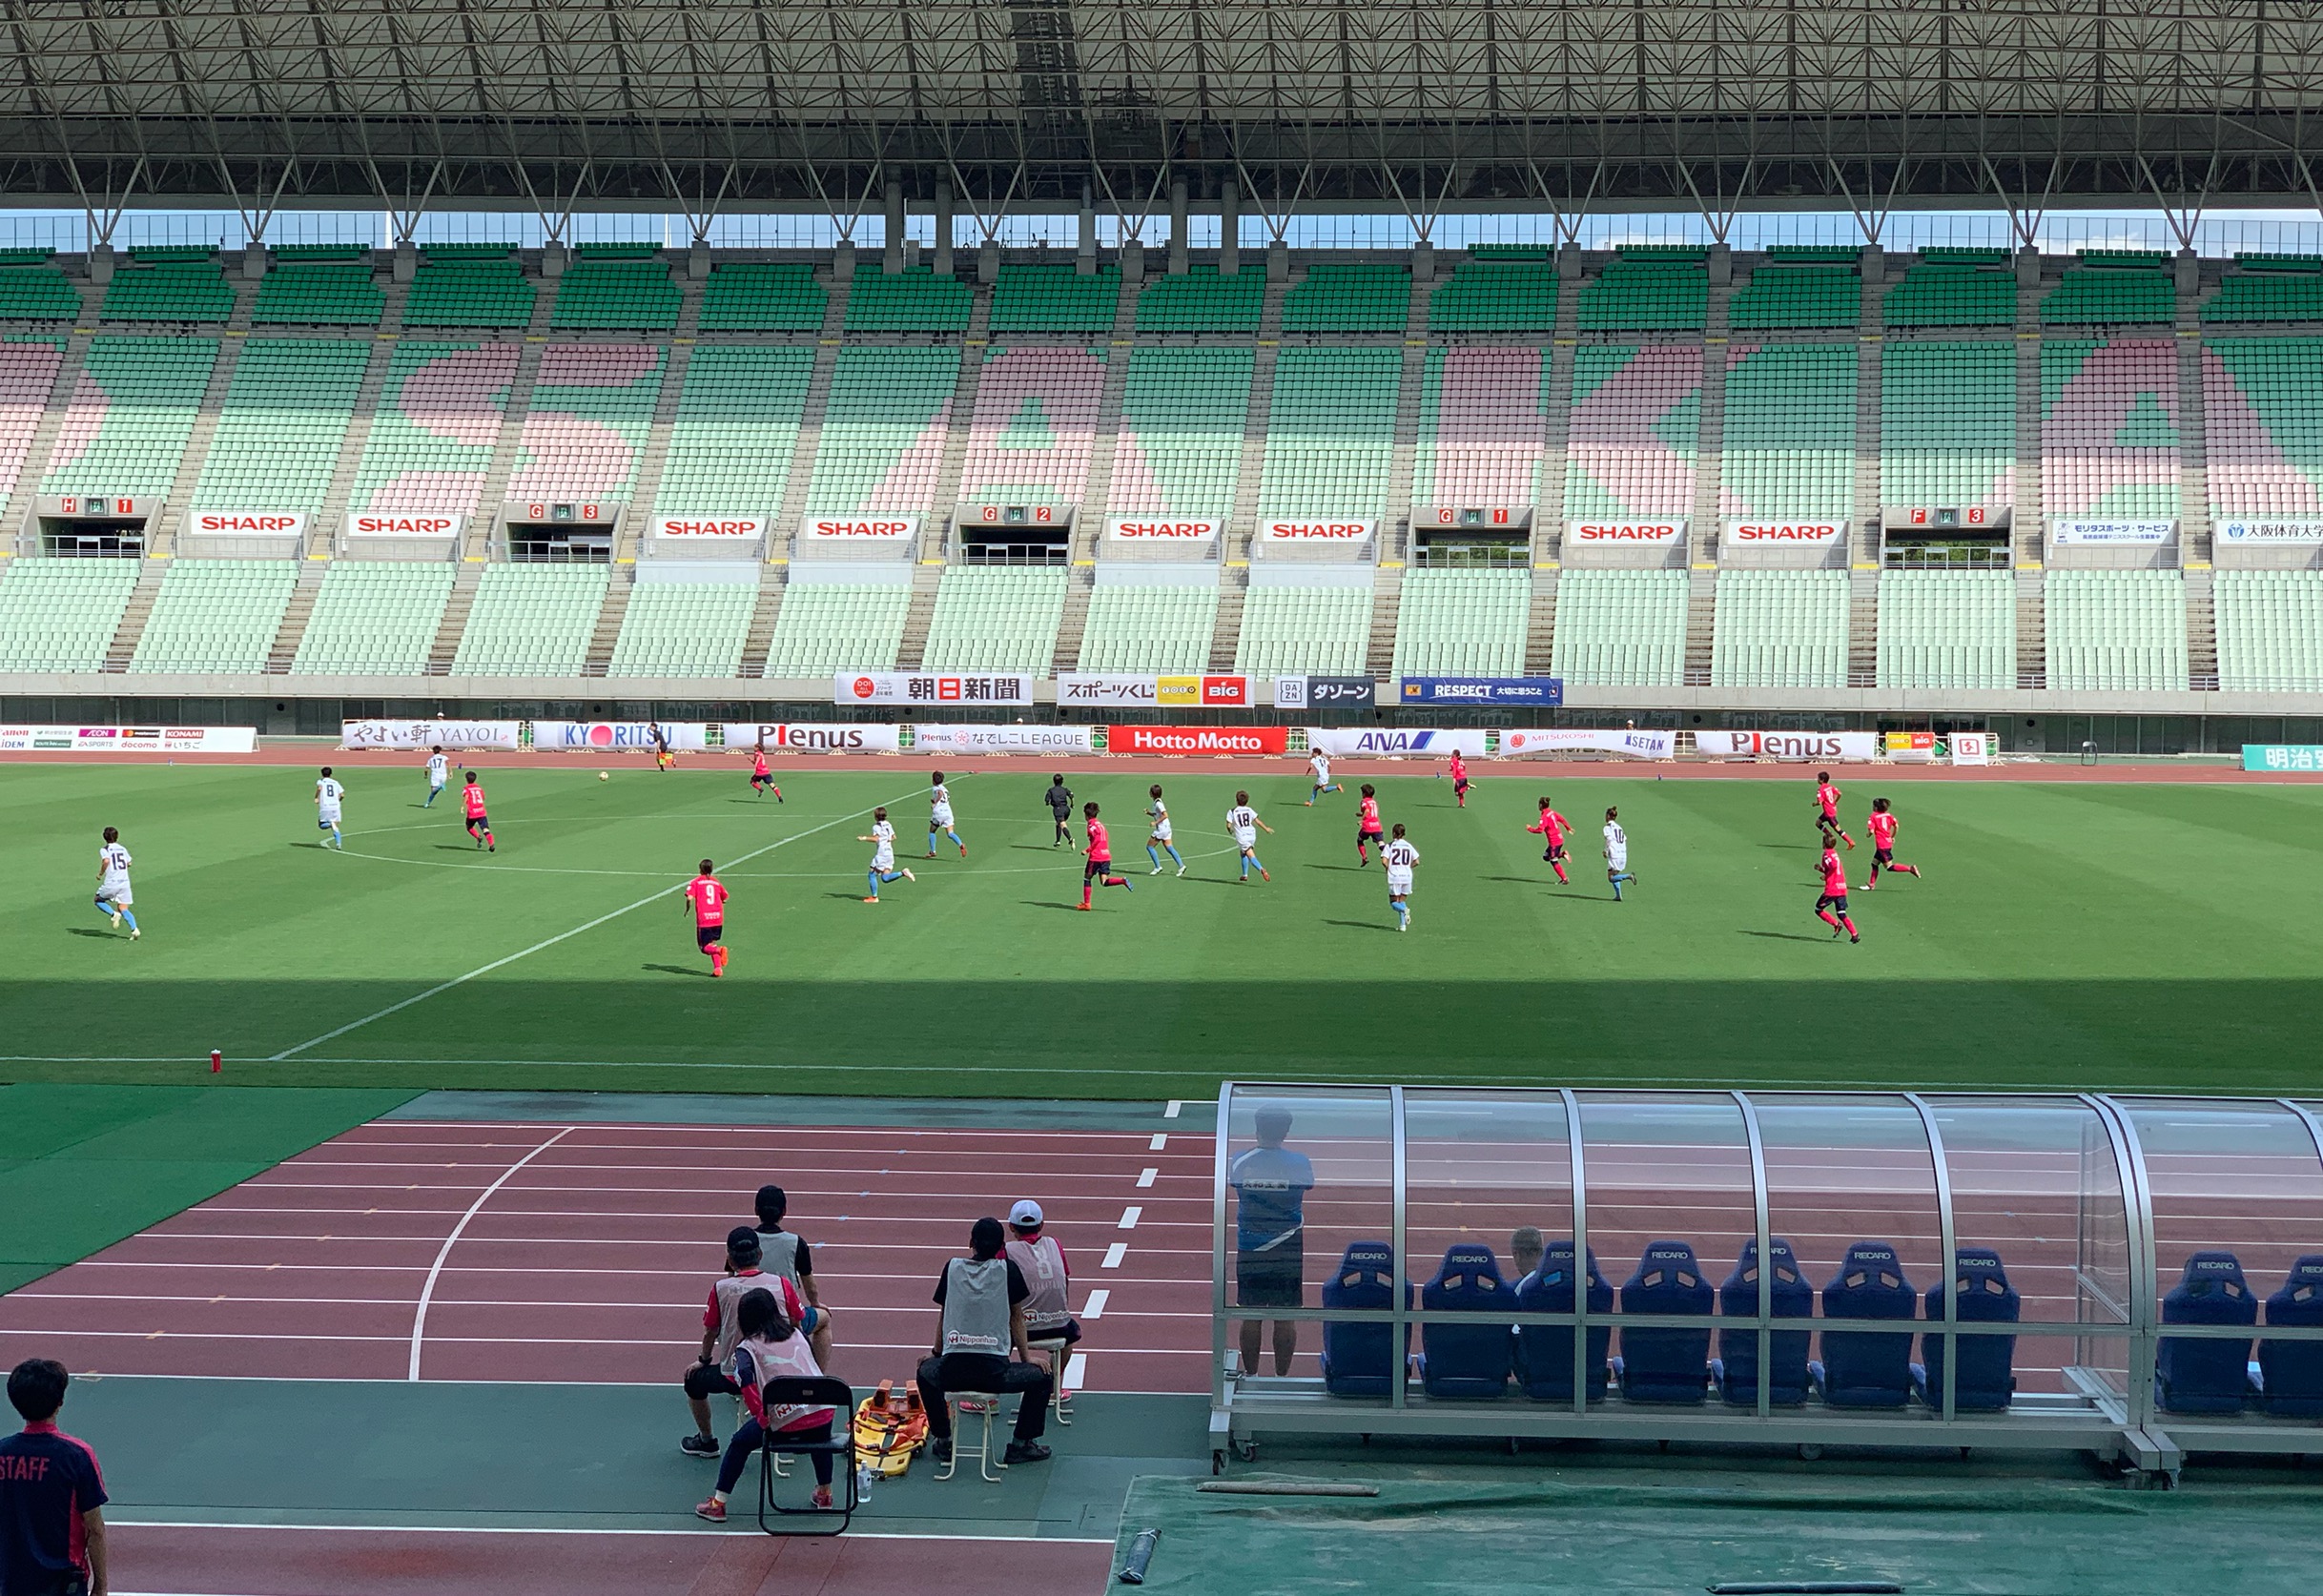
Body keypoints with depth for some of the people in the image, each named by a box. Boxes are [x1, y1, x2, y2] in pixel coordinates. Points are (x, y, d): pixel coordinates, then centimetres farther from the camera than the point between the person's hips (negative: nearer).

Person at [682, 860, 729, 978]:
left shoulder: (695, 882, 1)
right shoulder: (717, 882, 11)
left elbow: (690, 898, -13)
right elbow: (725, 899, 14)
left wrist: (687, 909, 5)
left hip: (703, 919, -4)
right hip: (718, 917, 4)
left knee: (705, 947, 3)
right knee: (712, 943, 18)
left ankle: (719, 950, -28)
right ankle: (718, 967, 5)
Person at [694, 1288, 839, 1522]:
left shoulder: (747, 1347, 2)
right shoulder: (797, 1334, 15)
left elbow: (744, 1375, -18)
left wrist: (761, 1416, -13)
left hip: (785, 1419, -4)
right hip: (823, 1410, 4)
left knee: (740, 1443, 20)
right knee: (818, 1439, 39)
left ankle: (718, 1504, 23)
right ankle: (824, 1493, 47)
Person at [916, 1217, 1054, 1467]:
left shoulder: (953, 1268, 9)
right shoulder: (1008, 1270, 2)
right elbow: (1016, 1318, 10)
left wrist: (937, 1353, 33)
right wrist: (1026, 1357, 22)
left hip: (952, 1371, 3)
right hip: (994, 1372, -3)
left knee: (926, 1370, 36)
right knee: (1041, 1377, 22)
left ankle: (943, 1442, 34)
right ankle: (1021, 1444, 20)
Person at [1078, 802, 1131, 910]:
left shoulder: (1091, 824, -7)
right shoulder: (1100, 824, 19)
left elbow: (1097, 838, -21)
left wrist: (1088, 850, -17)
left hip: (1096, 857, -7)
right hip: (1107, 855, 7)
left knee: (1087, 878, 9)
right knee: (1104, 881, 2)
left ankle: (1086, 903, 12)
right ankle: (1123, 880, -20)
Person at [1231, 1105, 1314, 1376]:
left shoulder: (1239, 1162, -10)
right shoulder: (1299, 1164, -10)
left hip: (1249, 1251, 1)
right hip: (1288, 1250, -1)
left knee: (1250, 1318, 10)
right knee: (1285, 1320, 8)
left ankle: (1250, 1375, 17)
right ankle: (1281, 1376, 13)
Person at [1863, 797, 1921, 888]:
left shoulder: (1873, 816, -10)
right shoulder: (1888, 815, 7)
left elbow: (1871, 830, -17)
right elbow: (1896, 825, 2)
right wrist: (1892, 837, 15)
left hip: (1881, 846, -8)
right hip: (1888, 843, 8)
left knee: (1889, 867, -5)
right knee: (1874, 864, 17)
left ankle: (1910, 868, -15)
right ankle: (1871, 884, 19)